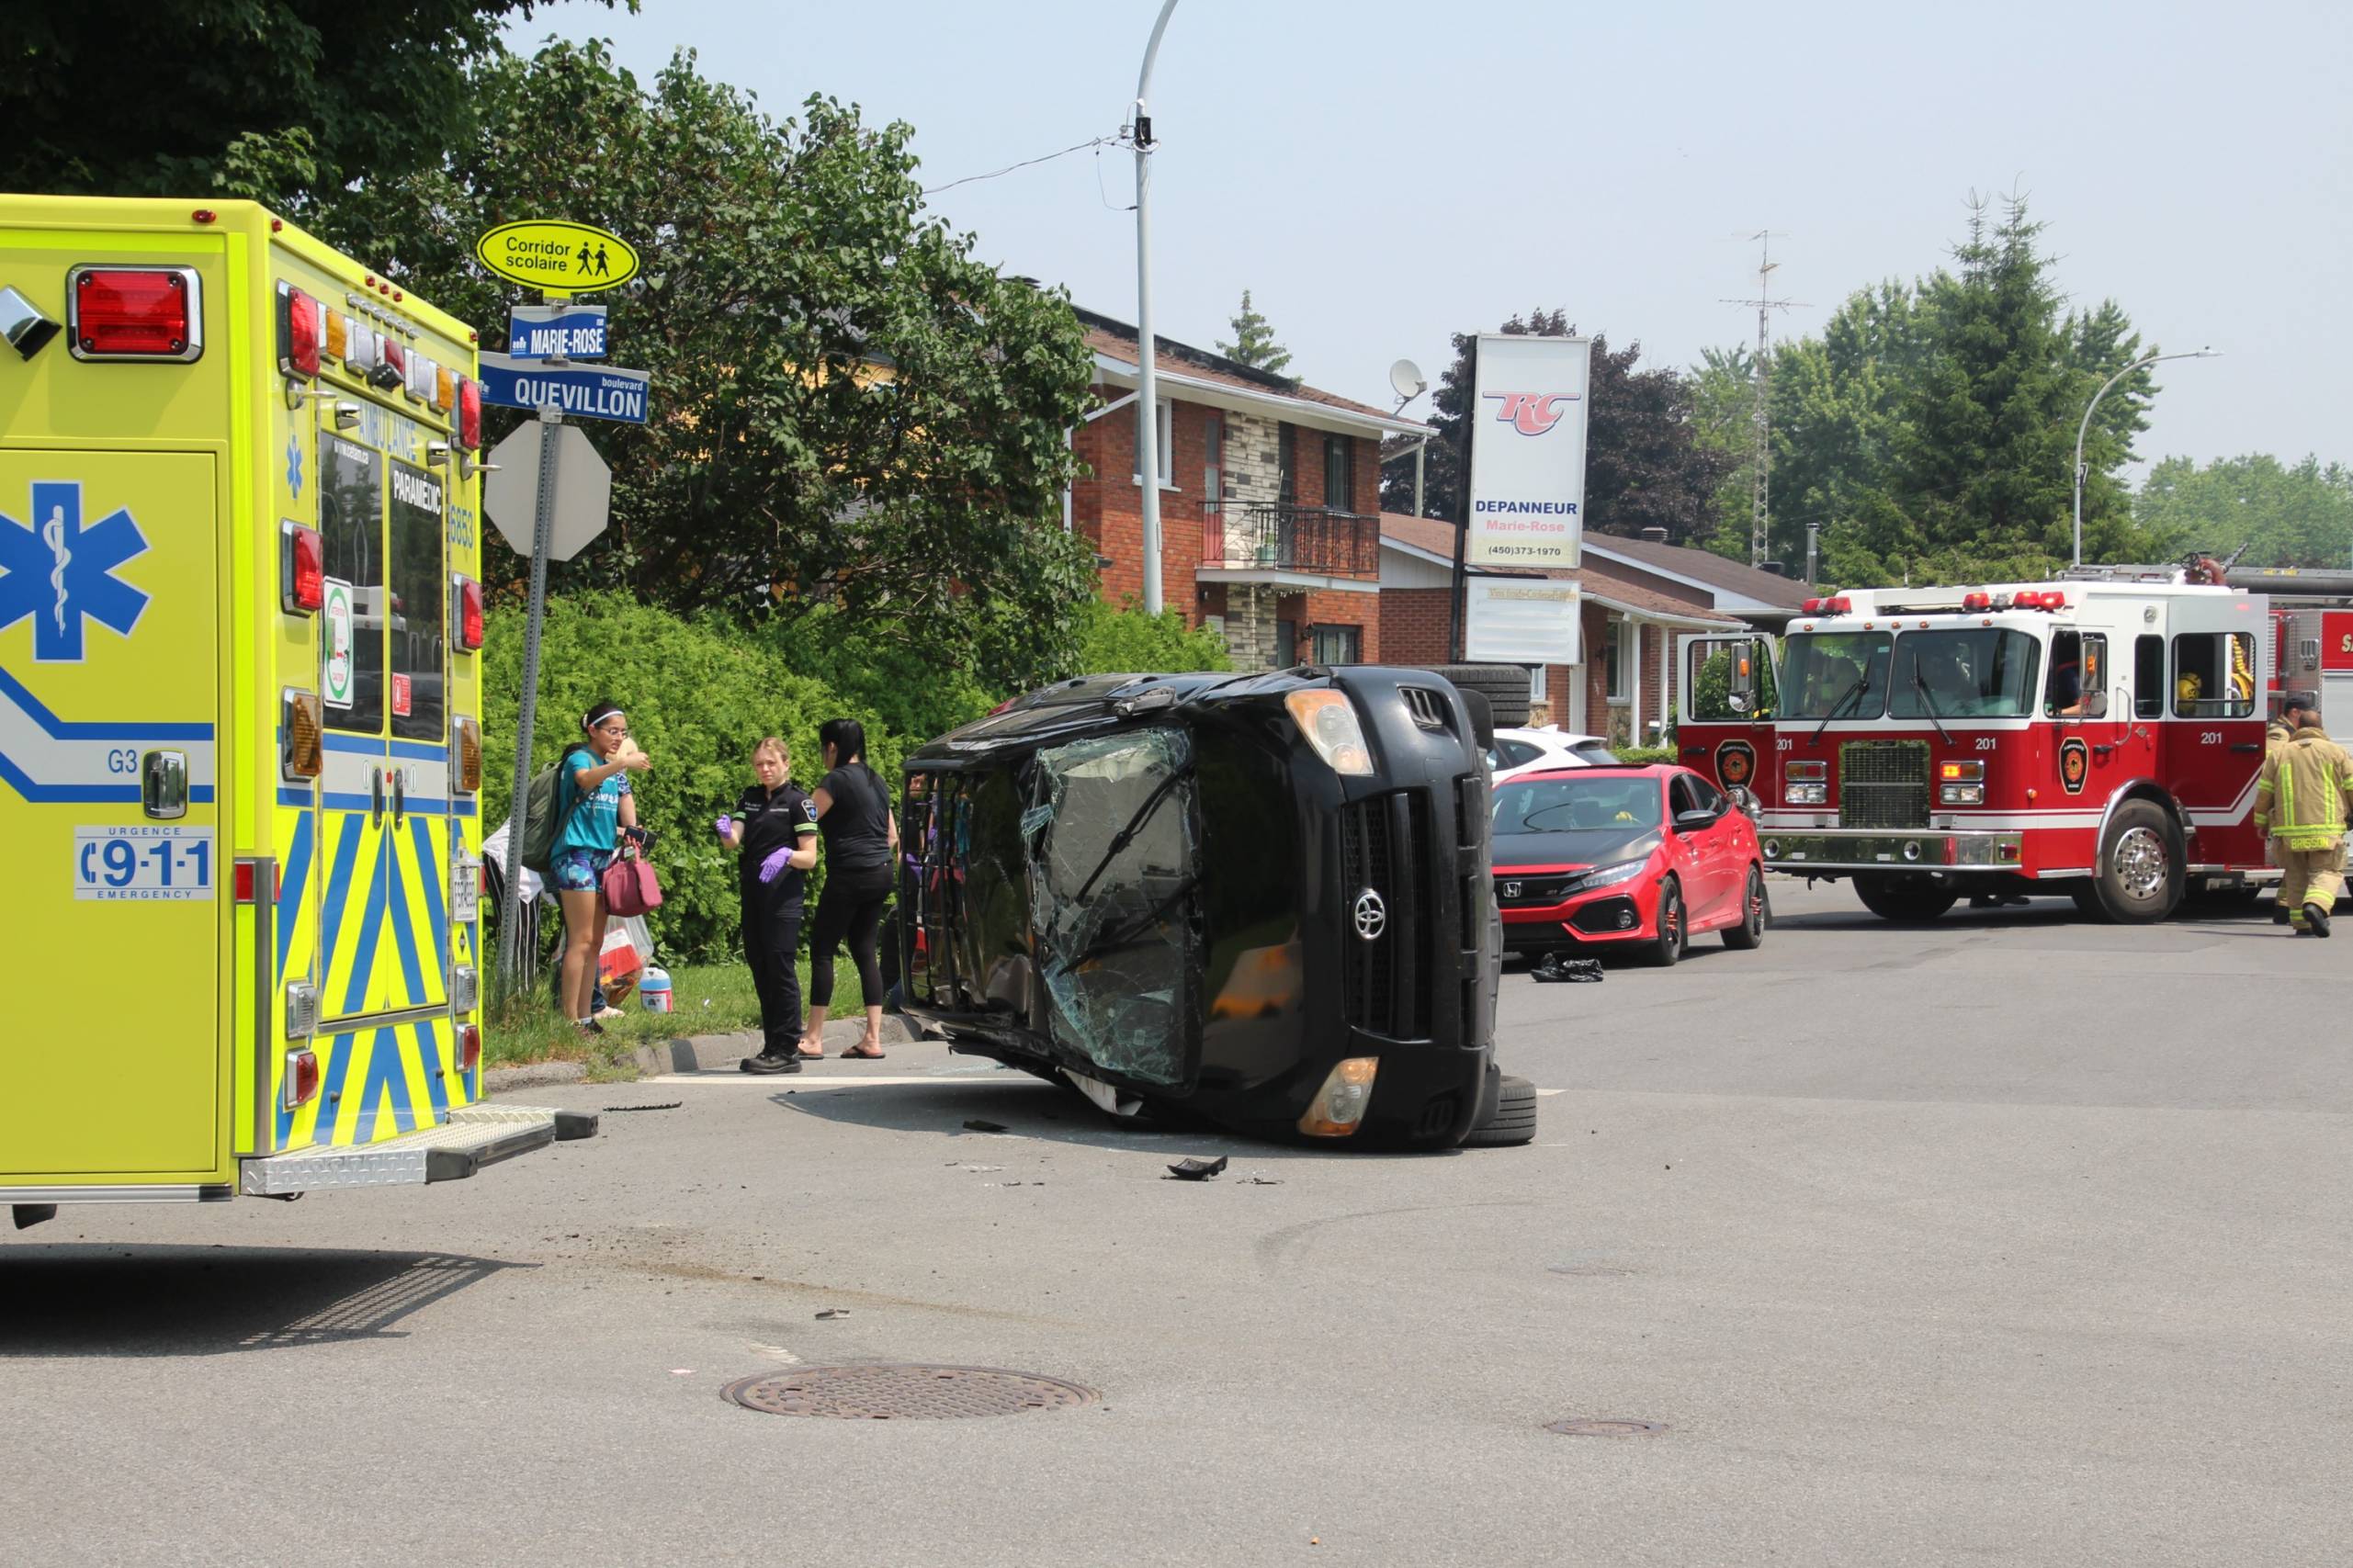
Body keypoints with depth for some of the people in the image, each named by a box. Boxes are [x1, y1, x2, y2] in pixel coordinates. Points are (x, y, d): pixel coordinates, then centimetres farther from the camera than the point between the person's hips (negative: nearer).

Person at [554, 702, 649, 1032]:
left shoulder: (615, 768, 17)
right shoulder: (581, 757, -7)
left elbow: (625, 800, 17)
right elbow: (586, 779, -30)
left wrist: (631, 829, -4)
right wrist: (622, 763, -45)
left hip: (604, 854, 8)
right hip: (577, 852, -8)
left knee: (595, 942, 9)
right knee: (581, 940, -11)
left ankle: (586, 1016, 13)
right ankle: (570, 1018, -12)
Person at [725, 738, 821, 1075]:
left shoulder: (798, 802, -3)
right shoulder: (749, 799, 14)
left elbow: (810, 857, -5)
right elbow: (735, 840, 1)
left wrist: (786, 855, -25)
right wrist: (726, 834, -22)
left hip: (783, 894, -6)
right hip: (752, 893, 6)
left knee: (780, 968, -9)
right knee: (760, 969, 8)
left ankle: (788, 1050, -7)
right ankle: (772, 1047, 15)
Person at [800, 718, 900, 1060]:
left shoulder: (837, 780, -11)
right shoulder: (874, 781, 14)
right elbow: (892, 835, 19)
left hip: (849, 875, -8)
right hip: (880, 874, 8)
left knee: (822, 949, -1)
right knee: (864, 951, 10)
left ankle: (814, 1039, -1)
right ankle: (873, 1038, 4)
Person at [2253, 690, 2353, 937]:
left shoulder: (2279, 754, 10)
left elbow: (2264, 793, 10)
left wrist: (2261, 822, 22)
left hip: (2288, 830, 2)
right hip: (2326, 829, -2)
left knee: (2296, 875, 13)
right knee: (2327, 872, 1)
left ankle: (2302, 922, 11)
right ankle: (2316, 905, -25)